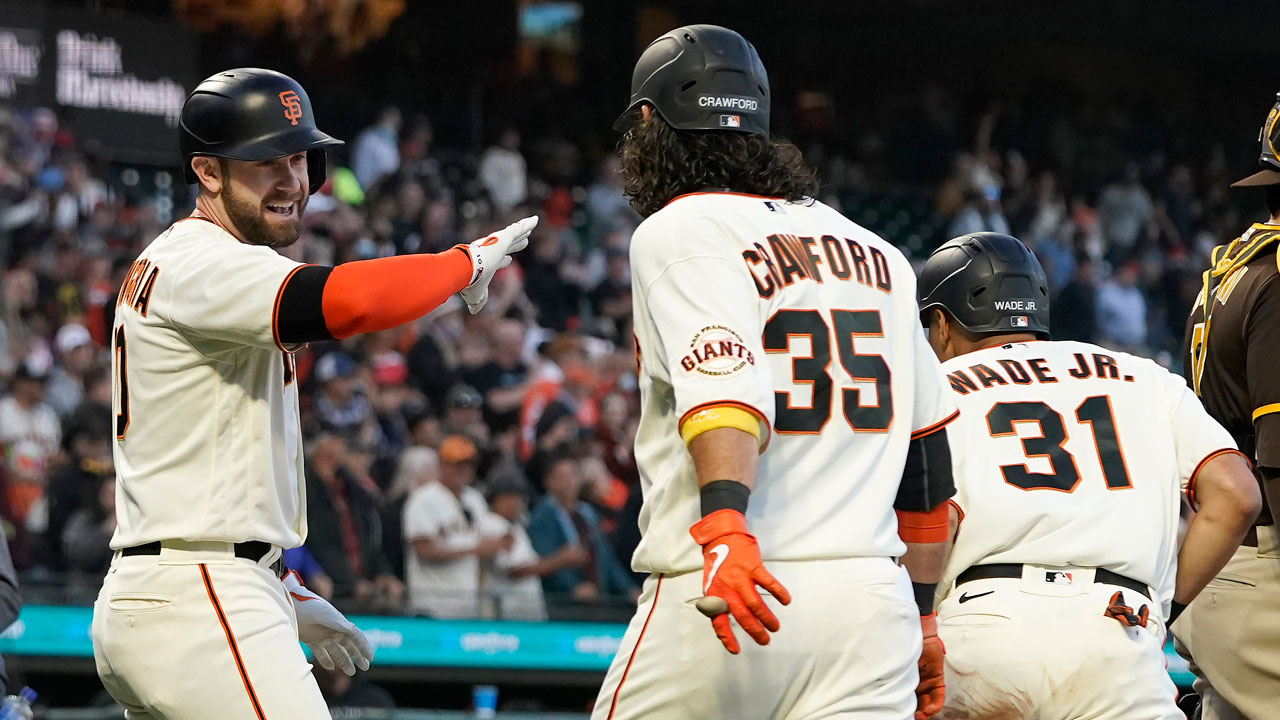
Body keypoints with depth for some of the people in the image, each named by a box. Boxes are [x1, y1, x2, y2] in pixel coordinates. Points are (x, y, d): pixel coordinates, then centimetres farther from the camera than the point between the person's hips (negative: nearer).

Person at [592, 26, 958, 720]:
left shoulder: (676, 233, 1)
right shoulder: (874, 253, 20)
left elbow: (724, 378, -19)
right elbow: (927, 451, 22)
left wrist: (723, 523, -33)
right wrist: (922, 613, 28)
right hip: (869, 598, 5)